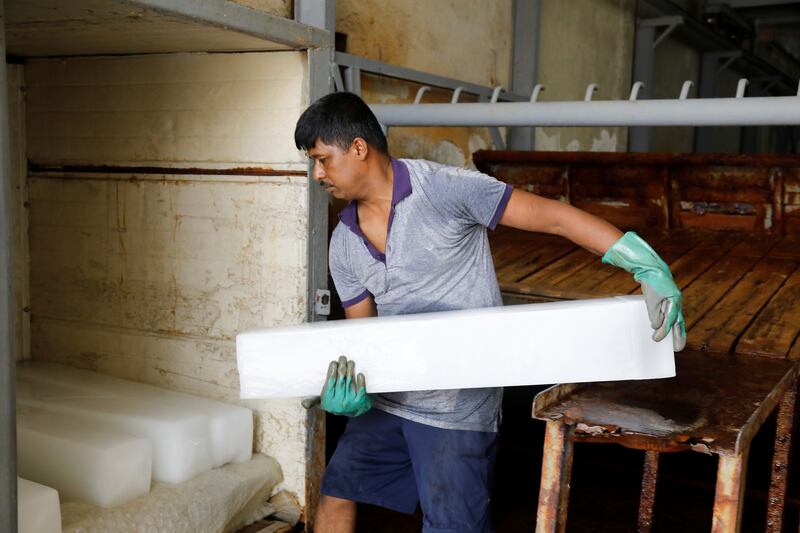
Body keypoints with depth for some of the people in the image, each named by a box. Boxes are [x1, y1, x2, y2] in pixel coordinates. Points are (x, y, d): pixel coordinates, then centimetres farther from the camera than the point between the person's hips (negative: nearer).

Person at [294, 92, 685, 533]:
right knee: (335, 494, 14)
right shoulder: (344, 243, 1)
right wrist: (349, 388, -17)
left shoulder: (443, 188, -19)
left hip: (456, 409, -6)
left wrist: (648, 267, -25)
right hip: (387, 398, 6)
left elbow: (554, 216, -19)